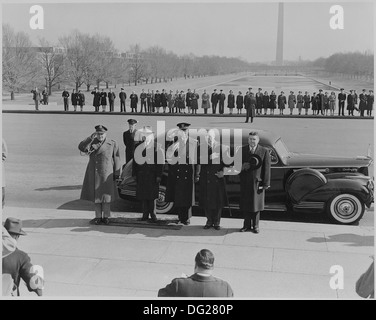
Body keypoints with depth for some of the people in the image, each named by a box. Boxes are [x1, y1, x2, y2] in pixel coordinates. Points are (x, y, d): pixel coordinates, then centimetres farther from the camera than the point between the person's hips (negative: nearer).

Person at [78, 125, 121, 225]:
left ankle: (106, 216, 14)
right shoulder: (91, 143, 5)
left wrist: (117, 175, -2)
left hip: (106, 174, -2)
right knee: (96, 196, 6)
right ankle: (98, 217, 17)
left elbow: (116, 160, 1)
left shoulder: (112, 144, 0)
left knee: (106, 196, 2)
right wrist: (91, 138, -21)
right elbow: (81, 147, -14)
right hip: (94, 175, 2)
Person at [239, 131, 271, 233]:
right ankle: (247, 225, 19)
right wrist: (242, 166, -16)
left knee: (256, 204, 7)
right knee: (245, 204, 7)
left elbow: (266, 168, -6)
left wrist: (266, 183, -9)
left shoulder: (264, 151, -4)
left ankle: (255, 226, 20)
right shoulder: (242, 150, 4)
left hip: (257, 182, -2)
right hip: (245, 182, 2)